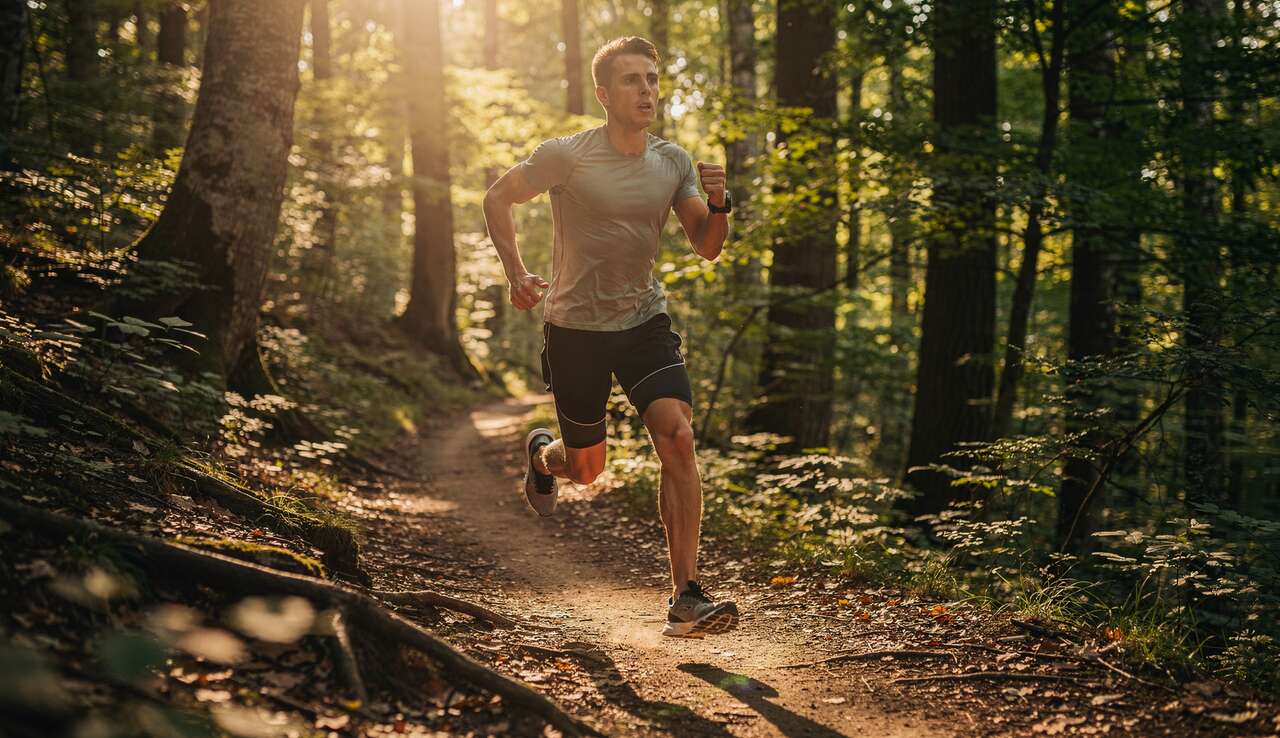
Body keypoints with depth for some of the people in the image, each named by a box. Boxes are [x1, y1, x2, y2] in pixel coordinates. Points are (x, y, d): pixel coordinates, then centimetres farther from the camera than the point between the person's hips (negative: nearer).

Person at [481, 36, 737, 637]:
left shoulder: (673, 162, -1)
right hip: (575, 328, -2)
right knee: (586, 469, 8)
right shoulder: (565, 156, -13)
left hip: (645, 322, 3)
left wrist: (717, 205, -18)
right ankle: (542, 453, 49)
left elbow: (706, 249, 3)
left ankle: (685, 597, -16)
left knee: (678, 438, -19)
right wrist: (516, 275, -9)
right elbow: (497, 198, 1)